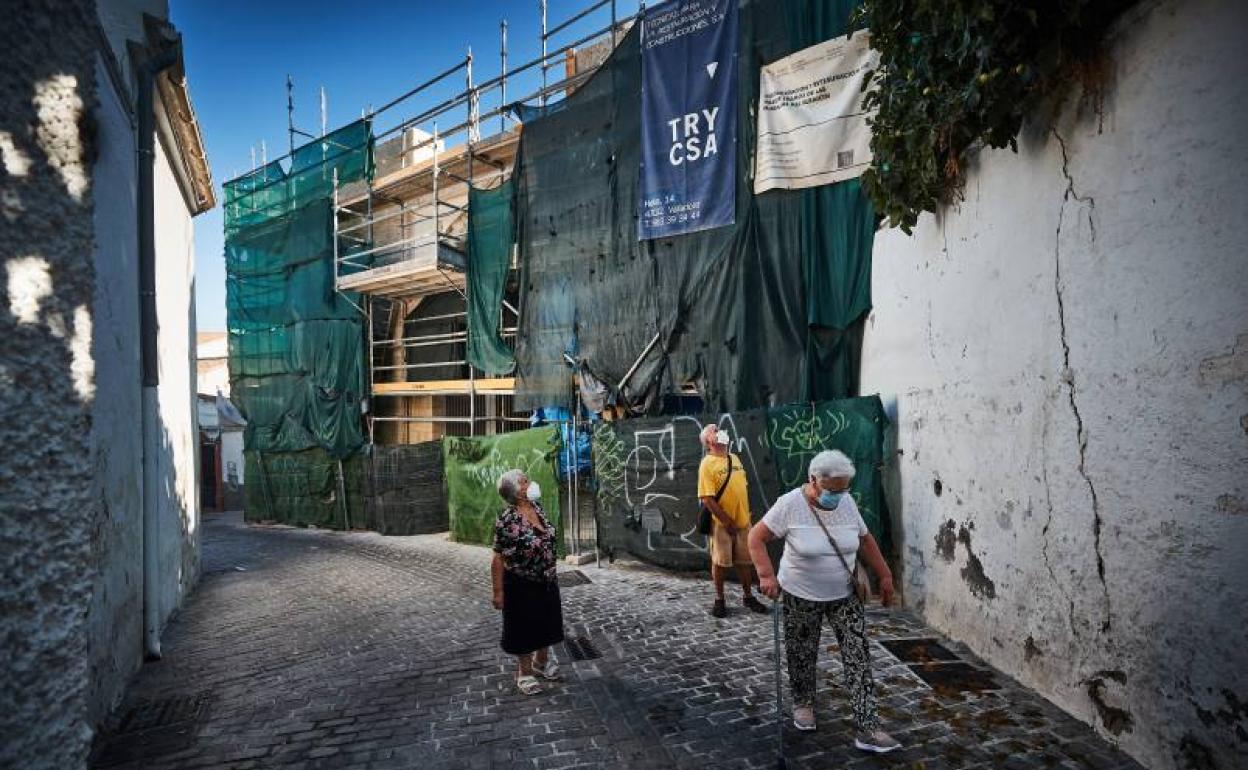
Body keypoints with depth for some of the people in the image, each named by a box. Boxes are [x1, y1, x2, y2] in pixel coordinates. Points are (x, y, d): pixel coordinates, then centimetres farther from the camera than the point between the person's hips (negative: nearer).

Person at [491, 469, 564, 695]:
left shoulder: (537, 506, -3)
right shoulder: (506, 521, -25)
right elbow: (498, 558, -20)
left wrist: (552, 572, 17)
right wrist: (498, 592, -18)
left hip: (547, 581, 7)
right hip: (522, 585, -7)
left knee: (546, 623, 21)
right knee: (524, 627, 11)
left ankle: (541, 662, 44)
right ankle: (525, 672, 32)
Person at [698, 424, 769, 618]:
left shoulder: (734, 458, 9)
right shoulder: (707, 464, -13)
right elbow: (707, 499, -17)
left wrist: (747, 514, 11)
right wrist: (728, 522, -16)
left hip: (743, 521, 6)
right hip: (722, 524, -6)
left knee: (745, 561, 14)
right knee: (720, 562, 6)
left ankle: (747, 596, 29)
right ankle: (719, 600, 19)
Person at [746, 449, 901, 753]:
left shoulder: (847, 502, -5)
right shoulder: (790, 505, -19)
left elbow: (865, 540, 8)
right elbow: (756, 537, -17)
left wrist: (884, 576, 9)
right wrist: (767, 575, -28)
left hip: (844, 595, 3)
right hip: (800, 597, -3)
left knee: (858, 656, -3)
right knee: (802, 656, 12)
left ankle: (867, 728, 2)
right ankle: (803, 704, 38)